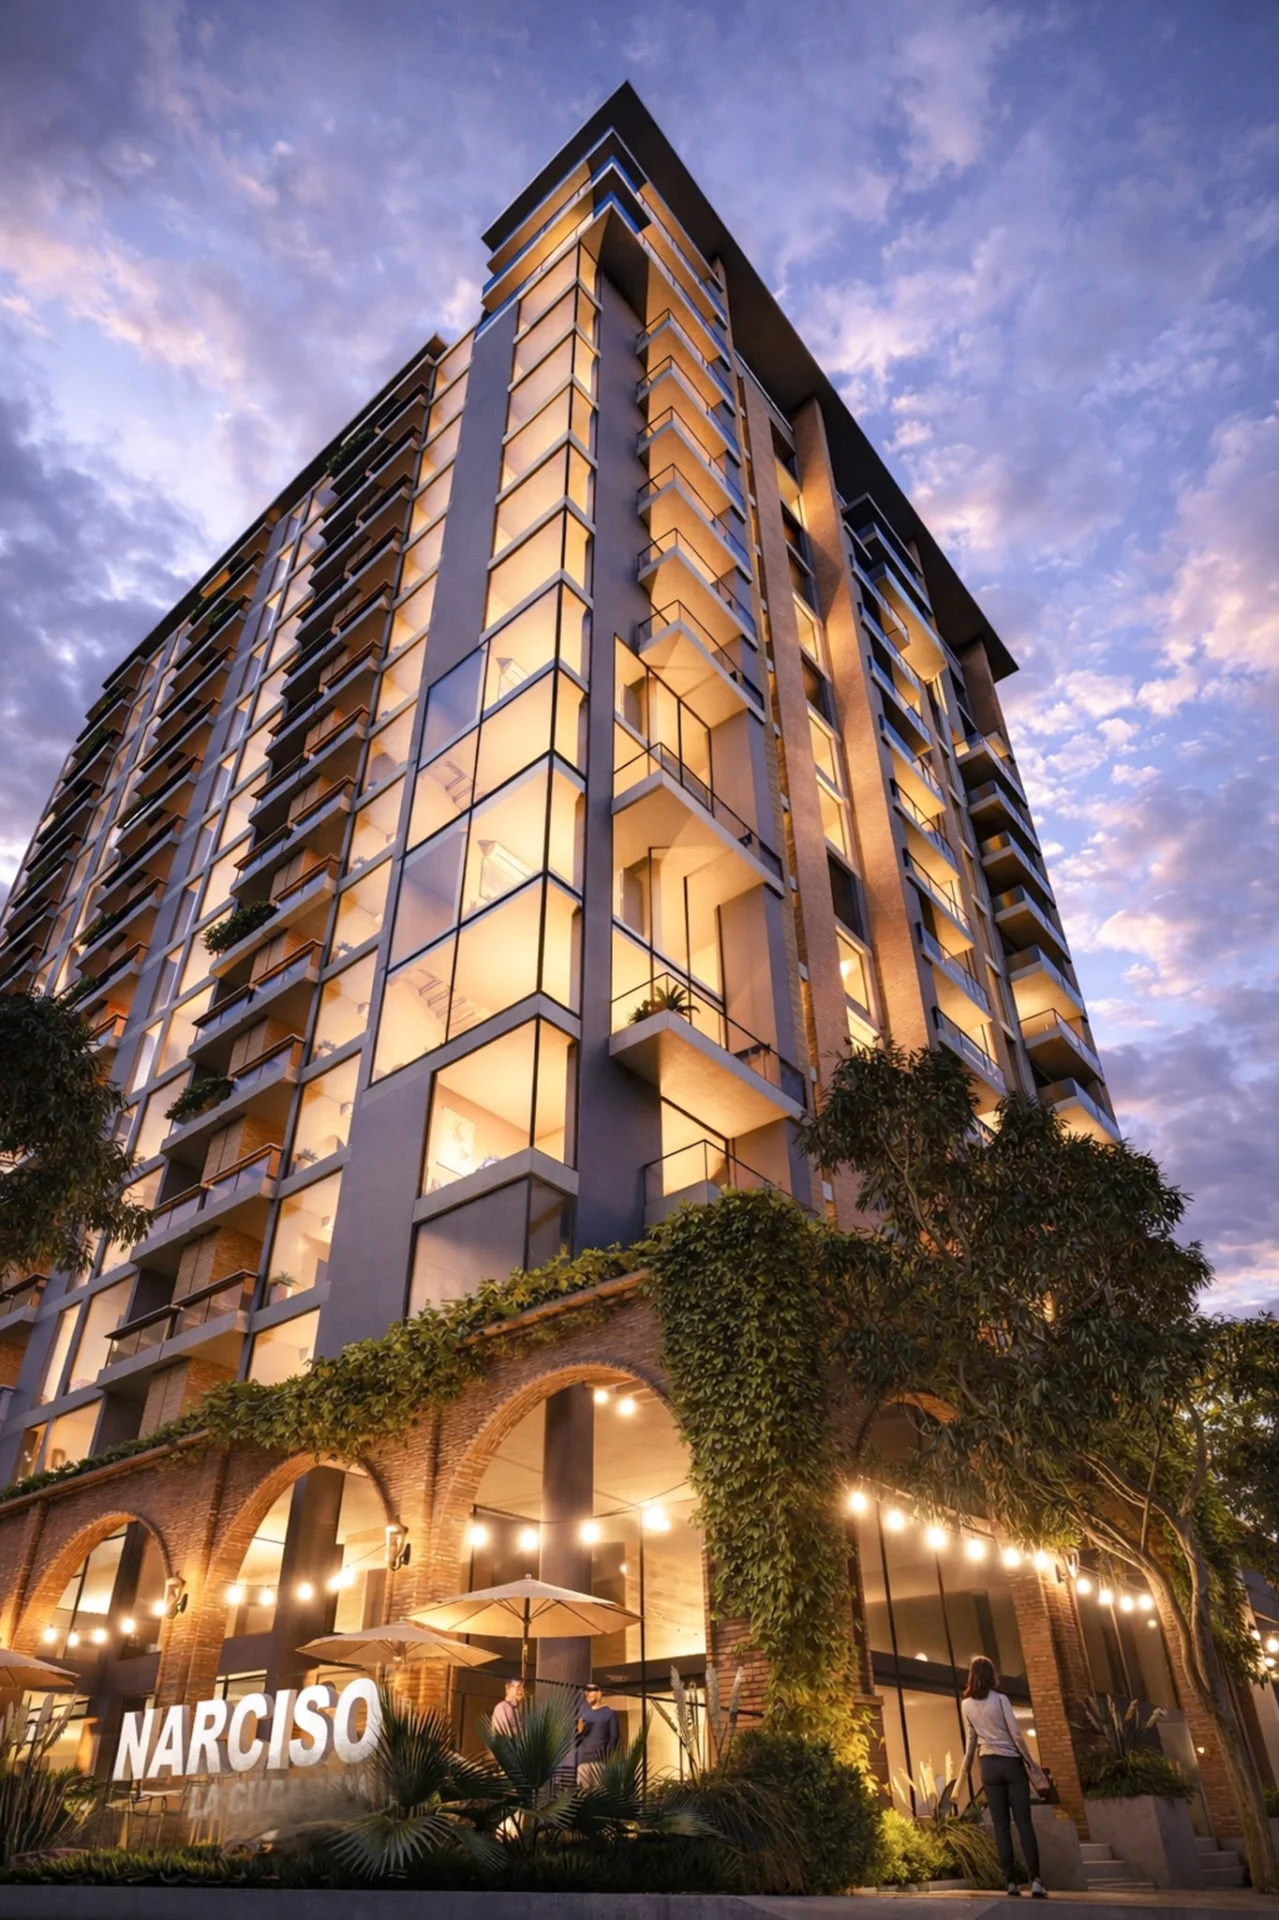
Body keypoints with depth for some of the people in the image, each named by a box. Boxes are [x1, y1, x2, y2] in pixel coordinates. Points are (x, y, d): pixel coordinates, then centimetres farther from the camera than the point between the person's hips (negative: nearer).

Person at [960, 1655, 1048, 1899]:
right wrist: (1031, 1760, 1)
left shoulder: (966, 1705, 3)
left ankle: (1011, 1881, 3)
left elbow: (971, 1738, 7)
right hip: (1011, 1762, -3)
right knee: (1024, 1821, 1)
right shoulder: (1000, 1699, -8)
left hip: (989, 1765, 3)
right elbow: (1016, 1734, -10)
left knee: (1001, 1824, 5)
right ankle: (1035, 1880, -5)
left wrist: (966, 1766, 20)